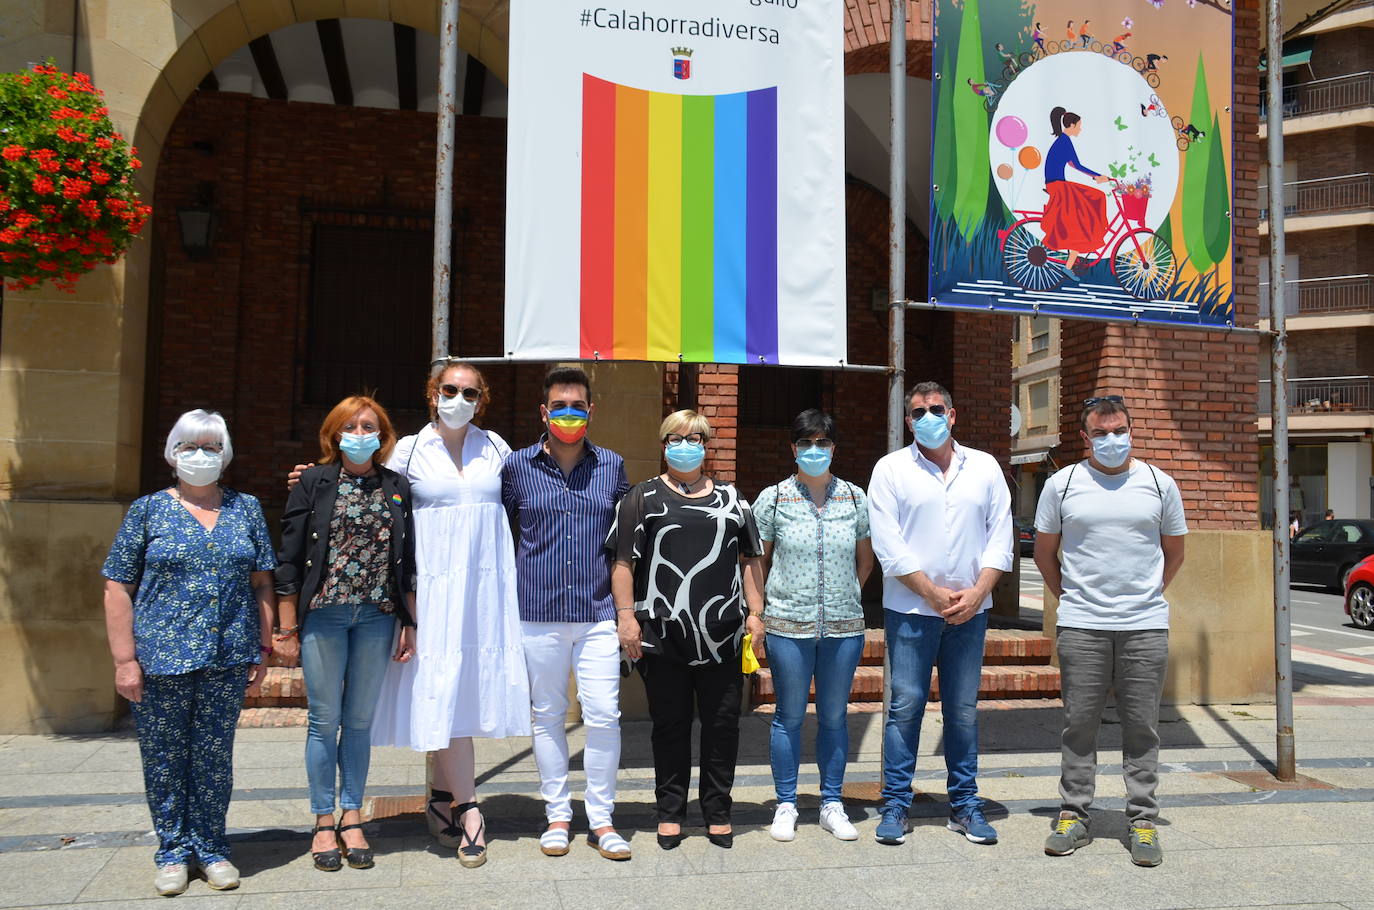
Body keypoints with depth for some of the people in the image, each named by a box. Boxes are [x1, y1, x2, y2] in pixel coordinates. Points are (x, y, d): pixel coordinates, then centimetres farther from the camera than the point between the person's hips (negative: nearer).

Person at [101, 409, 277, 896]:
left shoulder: (246, 508, 8)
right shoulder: (148, 510, 3)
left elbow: (262, 583, 10)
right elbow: (118, 587, 1)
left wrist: (262, 650, 4)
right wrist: (125, 659, -6)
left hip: (228, 657, 1)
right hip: (161, 657, -1)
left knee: (215, 757, 8)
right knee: (164, 759, 7)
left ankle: (210, 848, 22)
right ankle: (173, 851, 22)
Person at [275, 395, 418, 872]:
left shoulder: (397, 488, 7)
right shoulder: (313, 483, 0)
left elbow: (408, 562, 8)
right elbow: (289, 558, -1)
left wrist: (410, 624, 6)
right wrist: (287, 627, -4)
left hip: (376, 617, 2)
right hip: (323, 614, -2)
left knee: (360, 721, 9)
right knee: (325, 720, 5)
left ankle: (352, 818, 21)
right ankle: (324, 823, 18)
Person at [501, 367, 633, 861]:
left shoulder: (611, 466, 7)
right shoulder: (518, 466, 2)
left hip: (597, 614, 1)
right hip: (538, 614, 0)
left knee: (603, 715, -2)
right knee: (548, 716, 8)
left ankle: (601, 819, 13)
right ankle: (557, 816, 21)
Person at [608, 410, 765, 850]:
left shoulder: (730, 498, 14)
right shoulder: (643, 497, 6)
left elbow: (751, 559, 16)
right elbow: (624, 562, 1)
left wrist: (755, 612, 7)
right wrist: (626, 615, -7)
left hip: (722, 636, 2)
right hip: (663, 635, -2)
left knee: (723, 724, 7)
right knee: (669, 726, 7)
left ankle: (718, 812, 20)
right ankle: (670, 812, 19)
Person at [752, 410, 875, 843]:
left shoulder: (855, 498, 5)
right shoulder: (772, 498, 0)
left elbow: (865, 559, 17)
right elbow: (757, 560, 6)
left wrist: (845, 597, 10)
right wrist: (763, 608, 2)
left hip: (844, 627, 2)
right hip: (788, 627, -2)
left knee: (835, 716, 10)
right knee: (789, 716, 6)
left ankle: (832, 805, 22)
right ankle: (786, 806, 18)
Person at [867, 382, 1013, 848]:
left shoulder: (985, 467, 9)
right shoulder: (891, 469, 1)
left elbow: (1001, 537, 6)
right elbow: (887, 544, -6)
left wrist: (977, 593, -7)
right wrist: (934, 594, -10)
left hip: (970, 609, 3)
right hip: (910, 609, -2)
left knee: (964, 709, 8)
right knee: (905, 706, 0)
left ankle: (964, 804, 19)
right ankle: (895, 805, 10)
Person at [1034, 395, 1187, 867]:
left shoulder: (1160, 484, 6)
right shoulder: (1062, 484, 3)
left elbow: (1174, 552, 17)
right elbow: (1044, 552, 12)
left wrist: (1149, 596, 14)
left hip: (1146, 625, 1)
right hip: (1081, 625, 0)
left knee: (1142, 726, 5)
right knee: (1079, 723, 5)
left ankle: (1143, 821, 15)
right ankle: (1073, 816, 15)